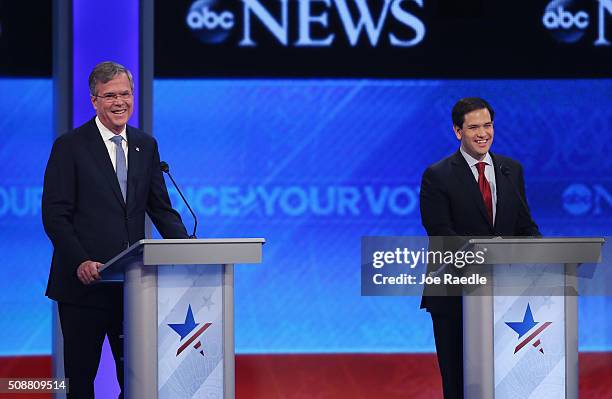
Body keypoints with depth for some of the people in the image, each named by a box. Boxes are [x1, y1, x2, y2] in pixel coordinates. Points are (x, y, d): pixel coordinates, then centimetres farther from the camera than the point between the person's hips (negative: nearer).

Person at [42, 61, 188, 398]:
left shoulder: (145, 146, 12)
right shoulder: (70, 146, -4)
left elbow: (160, 208, 13)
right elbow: (55, 215, -8)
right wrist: (80, 262, -21)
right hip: (84, 282, -4)